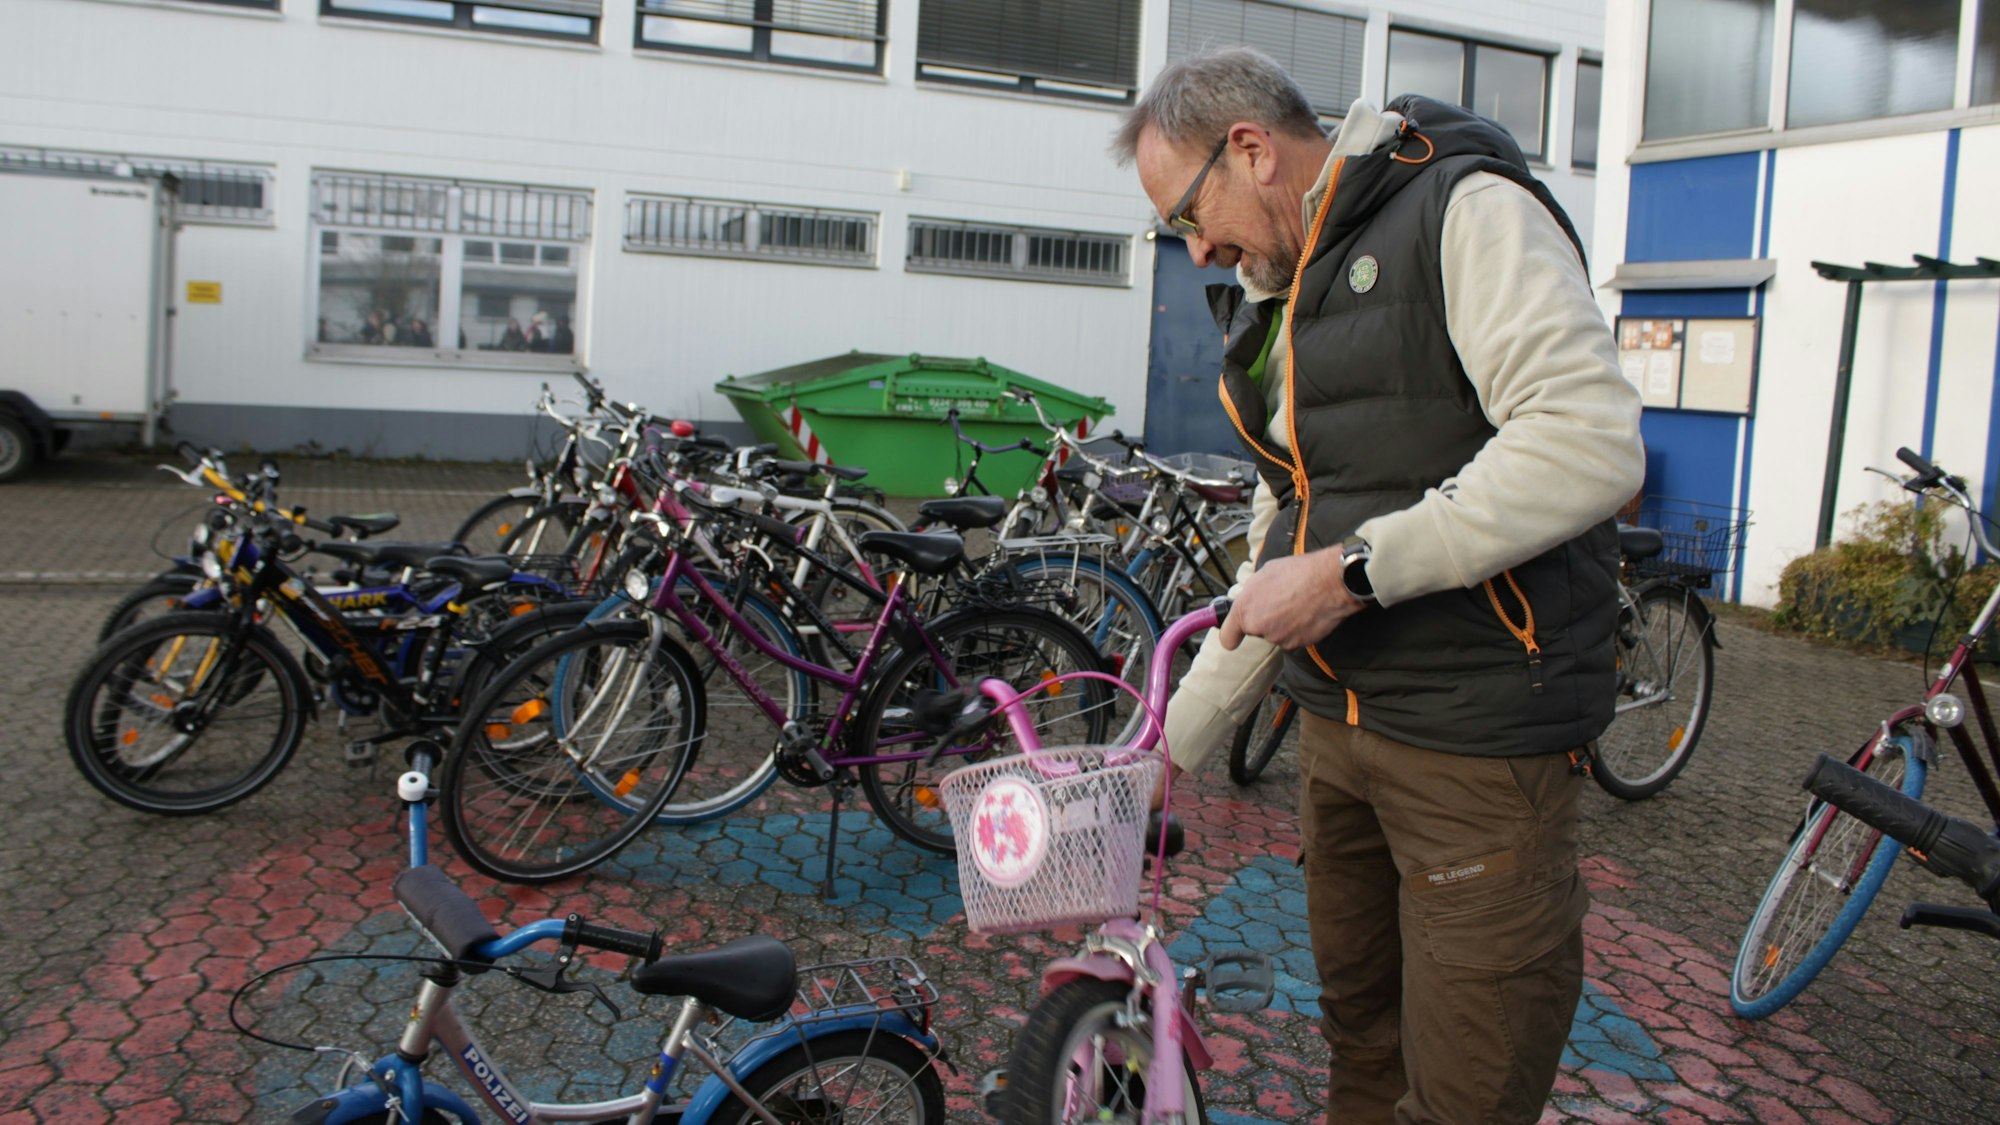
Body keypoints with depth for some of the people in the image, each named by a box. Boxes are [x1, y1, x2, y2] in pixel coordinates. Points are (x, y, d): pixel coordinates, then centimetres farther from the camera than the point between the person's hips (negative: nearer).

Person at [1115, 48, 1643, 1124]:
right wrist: (1172, 741, 19)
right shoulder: (1269, 307, 17)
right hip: (1335, 720, 8)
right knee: (1360, 1032, 19)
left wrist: (1354, 570, -22)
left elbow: (1588, 442, -23)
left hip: (1478, 733, -8)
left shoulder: (1466, 212, -9)